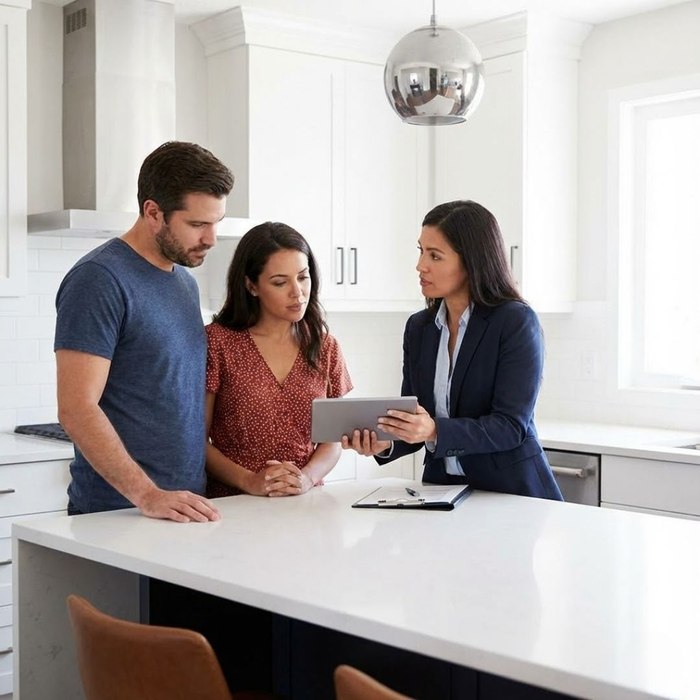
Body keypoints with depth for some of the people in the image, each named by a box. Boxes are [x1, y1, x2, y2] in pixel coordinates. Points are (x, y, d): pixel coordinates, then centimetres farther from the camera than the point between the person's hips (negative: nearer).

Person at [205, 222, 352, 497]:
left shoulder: (325, 347, 11)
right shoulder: (217, 342, 0)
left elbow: (332, 441, 12)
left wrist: (307, 478, -7)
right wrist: (249, 480, -15)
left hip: (303, 506, 2)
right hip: (231, 503, -2)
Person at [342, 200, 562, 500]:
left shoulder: (517, 322, -9)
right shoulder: (418, 327, 7)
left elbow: (510, 426, -15)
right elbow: (416, 425, 9)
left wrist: (435, 431, -29)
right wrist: (385, 442, -13)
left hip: (512, 493, -4)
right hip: (441, 486, 4)